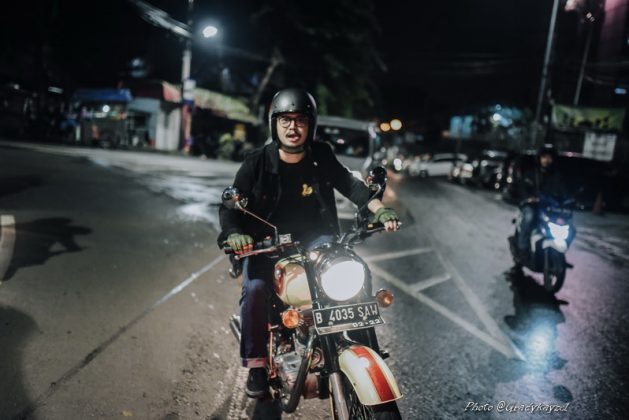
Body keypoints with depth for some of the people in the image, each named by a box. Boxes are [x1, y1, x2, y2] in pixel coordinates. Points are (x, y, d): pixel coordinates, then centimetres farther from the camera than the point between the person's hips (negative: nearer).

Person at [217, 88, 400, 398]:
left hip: (314, 239, 2)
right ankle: (256, 364, -7)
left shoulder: (321, 156, -2)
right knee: (255, 288, -26)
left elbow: (350, 185, 3)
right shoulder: (257, 162, -7)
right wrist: (233, 233, -30)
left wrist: (379, 210, -13)